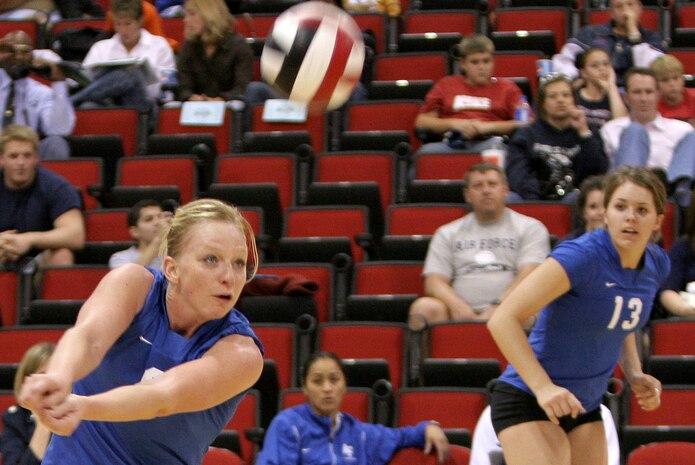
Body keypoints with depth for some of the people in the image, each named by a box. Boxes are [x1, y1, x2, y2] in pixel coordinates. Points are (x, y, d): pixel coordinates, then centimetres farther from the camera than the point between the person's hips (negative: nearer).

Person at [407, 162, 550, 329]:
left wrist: (496, 308, -18)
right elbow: (434, 282, 10)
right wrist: (458, 306, -14)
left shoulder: (530, 228, 15)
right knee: (424, 307, -31)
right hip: (460, 313, 2)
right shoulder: (447, 233, 23)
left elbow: (527, 278, 0)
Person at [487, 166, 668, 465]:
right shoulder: (581, 256, -22)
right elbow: (503, 319, -25)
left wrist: (634, 375, 4)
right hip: (528, 403, -8)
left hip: (585, 407, 8)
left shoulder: (657, 264, 1)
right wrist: (543, 386, -33)